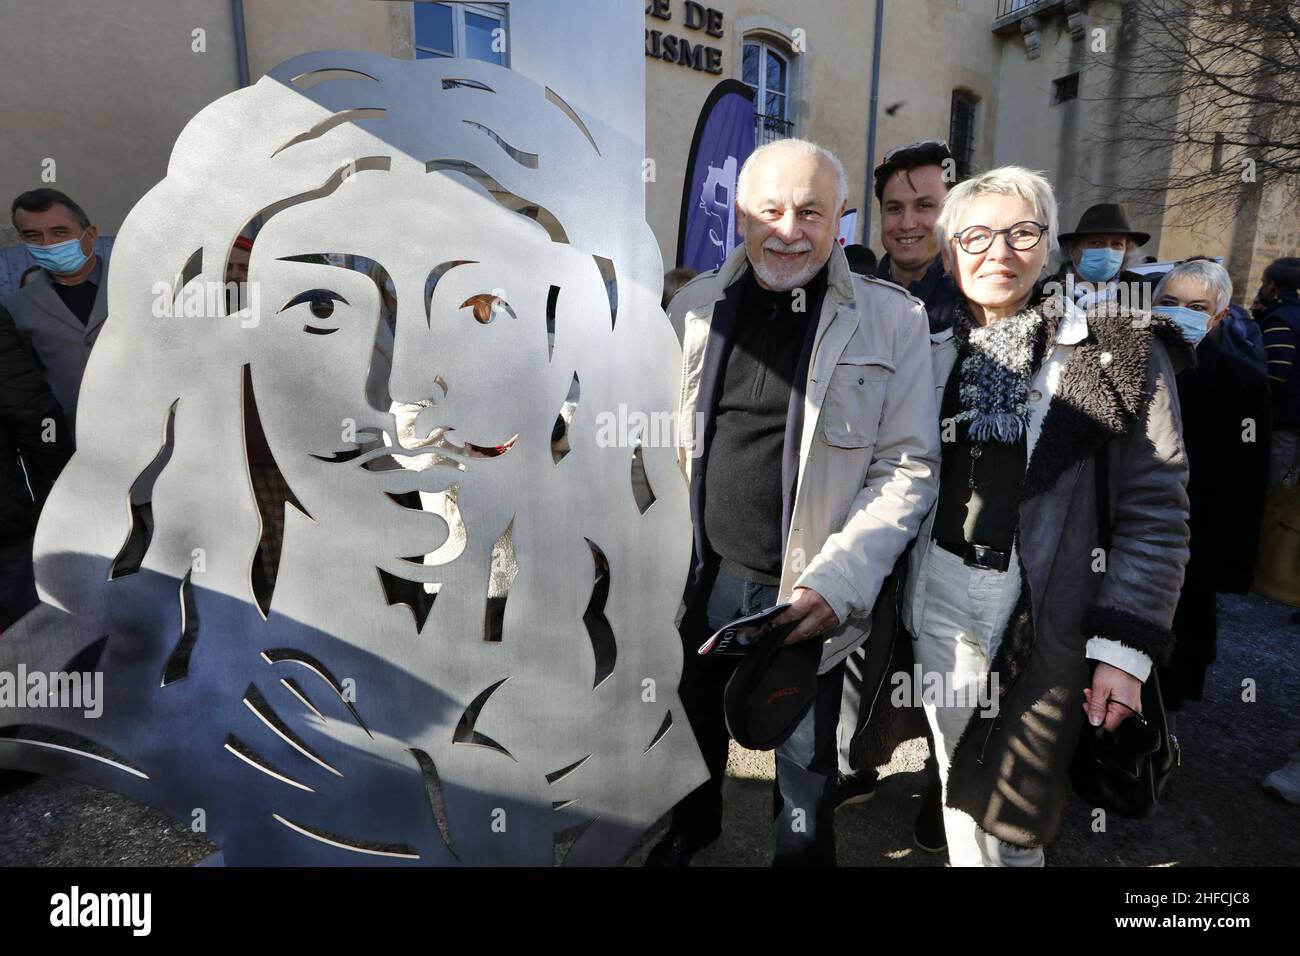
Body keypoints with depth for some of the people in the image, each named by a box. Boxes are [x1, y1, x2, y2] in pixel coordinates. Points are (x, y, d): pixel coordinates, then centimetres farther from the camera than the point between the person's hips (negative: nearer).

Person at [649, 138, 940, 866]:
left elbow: (909, 466, -9)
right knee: (693, 729, 23)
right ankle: (689, 834, 53)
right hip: (703, 574, 4)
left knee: (807, 761, 14)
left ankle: (803, 855, 45)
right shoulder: (698, 306, 2)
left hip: (807, 593, -3)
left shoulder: (894, 321, -7)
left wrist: (836, 580, -19)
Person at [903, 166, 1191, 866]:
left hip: (1049, 624, -3)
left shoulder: (1120, 349, -6)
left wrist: (1127, 646, -11)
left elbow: (1155, 511, -7)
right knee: (960, 797, 17)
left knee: (1010, 822, 7)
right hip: (940, 605, 3)